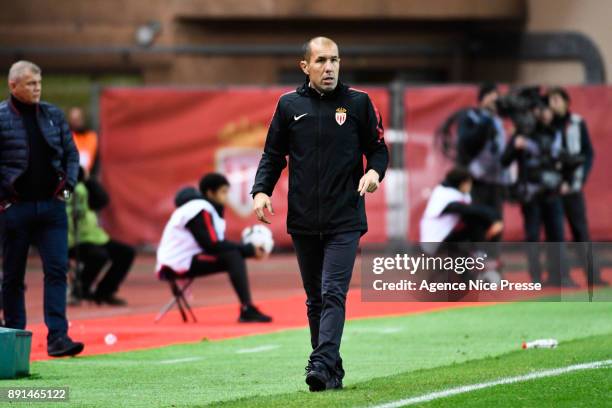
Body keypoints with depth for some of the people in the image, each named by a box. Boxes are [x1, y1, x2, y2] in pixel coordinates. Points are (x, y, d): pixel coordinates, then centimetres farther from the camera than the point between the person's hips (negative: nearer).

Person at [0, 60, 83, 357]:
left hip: (51, 206, 3)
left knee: (57, 270, -7)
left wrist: (67, 185, 3)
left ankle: (57, 336, -11)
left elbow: (71, 153, 16)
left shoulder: (53, 116, 9)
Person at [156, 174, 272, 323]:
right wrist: (249, 250, -17)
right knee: (233, 257, -21)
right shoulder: (200, 211, -15)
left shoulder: (209, 209, 16)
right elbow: (211, 246, -21)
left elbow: (219, 243, 11)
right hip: (177, 265, -10)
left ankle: (246, 310, 0)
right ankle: (247, 310, -25)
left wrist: (248, 249, -2)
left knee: (236, 254, 8)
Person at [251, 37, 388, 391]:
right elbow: (273, 156, 12)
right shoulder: (289, 105, 7)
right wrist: (261, 190, -3)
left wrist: (374, 171, -13)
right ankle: (333, 372, 17)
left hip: (345, 220, -3)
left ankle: (322, 365, -23)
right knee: (315, 299, 9)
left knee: (333, 293, -14)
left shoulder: (358, 103, 3)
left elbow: (378, 148, 9)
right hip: (303, 222, 3)